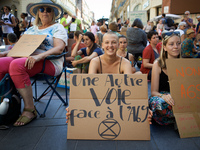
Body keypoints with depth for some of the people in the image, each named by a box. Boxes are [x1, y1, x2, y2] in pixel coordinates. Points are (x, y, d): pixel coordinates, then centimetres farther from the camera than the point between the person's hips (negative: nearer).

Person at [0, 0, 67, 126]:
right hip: (28, 60, 6)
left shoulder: (57, 28, 9)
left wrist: (39, 56, -25)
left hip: (50, 63, -5)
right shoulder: (31, 29, 28)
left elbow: (59, 49, -8)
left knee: (16, 65, -34)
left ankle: (30, 110, -25)